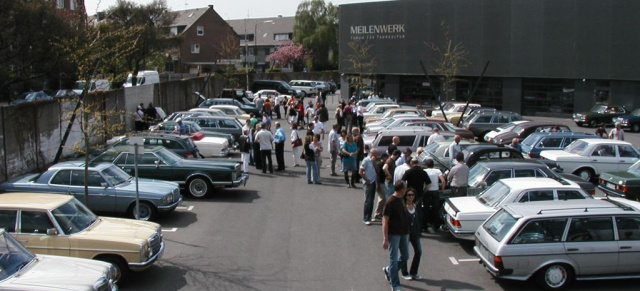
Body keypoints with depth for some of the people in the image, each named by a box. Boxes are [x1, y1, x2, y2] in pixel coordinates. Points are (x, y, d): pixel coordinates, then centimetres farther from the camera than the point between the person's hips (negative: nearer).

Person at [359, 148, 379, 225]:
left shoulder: (373, 161, 12)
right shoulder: (366, 160, -12)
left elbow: (377, 171, 4)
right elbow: (360, 172, -15)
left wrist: (374, 162, -8)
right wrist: (366, 180, -12)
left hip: (373, 183, 8)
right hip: (368, 183, -8)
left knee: (371, 201, 11)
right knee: (368, 201, -7)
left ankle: (369, 218, 20)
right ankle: (365, 219, -2)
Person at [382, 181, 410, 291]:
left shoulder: (401, 199, 7)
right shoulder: (390, 202, -18)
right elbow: (385, 221, -17)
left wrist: (407, 232, 20)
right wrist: (385, 239, -19)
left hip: (403, 233, 8)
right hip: (393, 234, -8)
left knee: (405, 257, 15)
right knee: (393, 259, 0)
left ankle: (388, 270, 37)